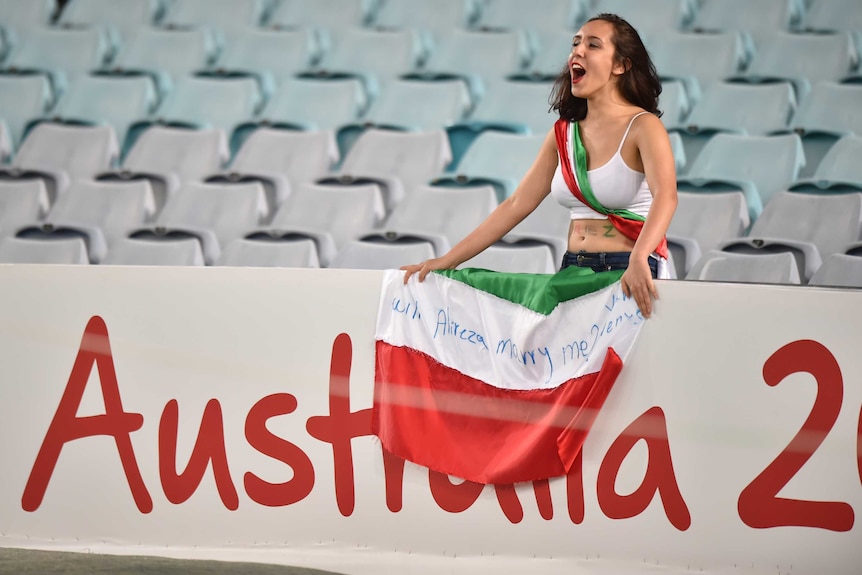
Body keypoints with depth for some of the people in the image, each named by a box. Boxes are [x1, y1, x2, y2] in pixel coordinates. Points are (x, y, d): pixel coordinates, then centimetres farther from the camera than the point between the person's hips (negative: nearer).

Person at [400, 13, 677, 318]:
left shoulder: (642, 127, -8)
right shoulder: (563, 134, 11)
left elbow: (665, 196, -25)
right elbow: (516, 205, 12)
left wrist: (638, 261, -43)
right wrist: (447, 260, 7)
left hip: (629, 276, -5)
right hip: (574, 271, 6)